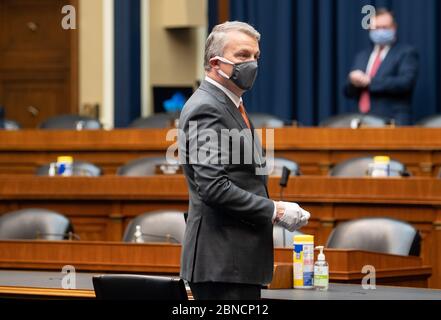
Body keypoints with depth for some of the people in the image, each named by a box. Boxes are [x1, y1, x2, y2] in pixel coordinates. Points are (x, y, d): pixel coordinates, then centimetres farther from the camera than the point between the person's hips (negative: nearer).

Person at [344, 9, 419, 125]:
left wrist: (369, 82, -12)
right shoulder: (362, 56, 21)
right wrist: (354, 82, -6)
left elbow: (405, 82, -13)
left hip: (393, 123, -5)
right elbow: (348, 92, 18)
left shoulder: (406, 53, 3)